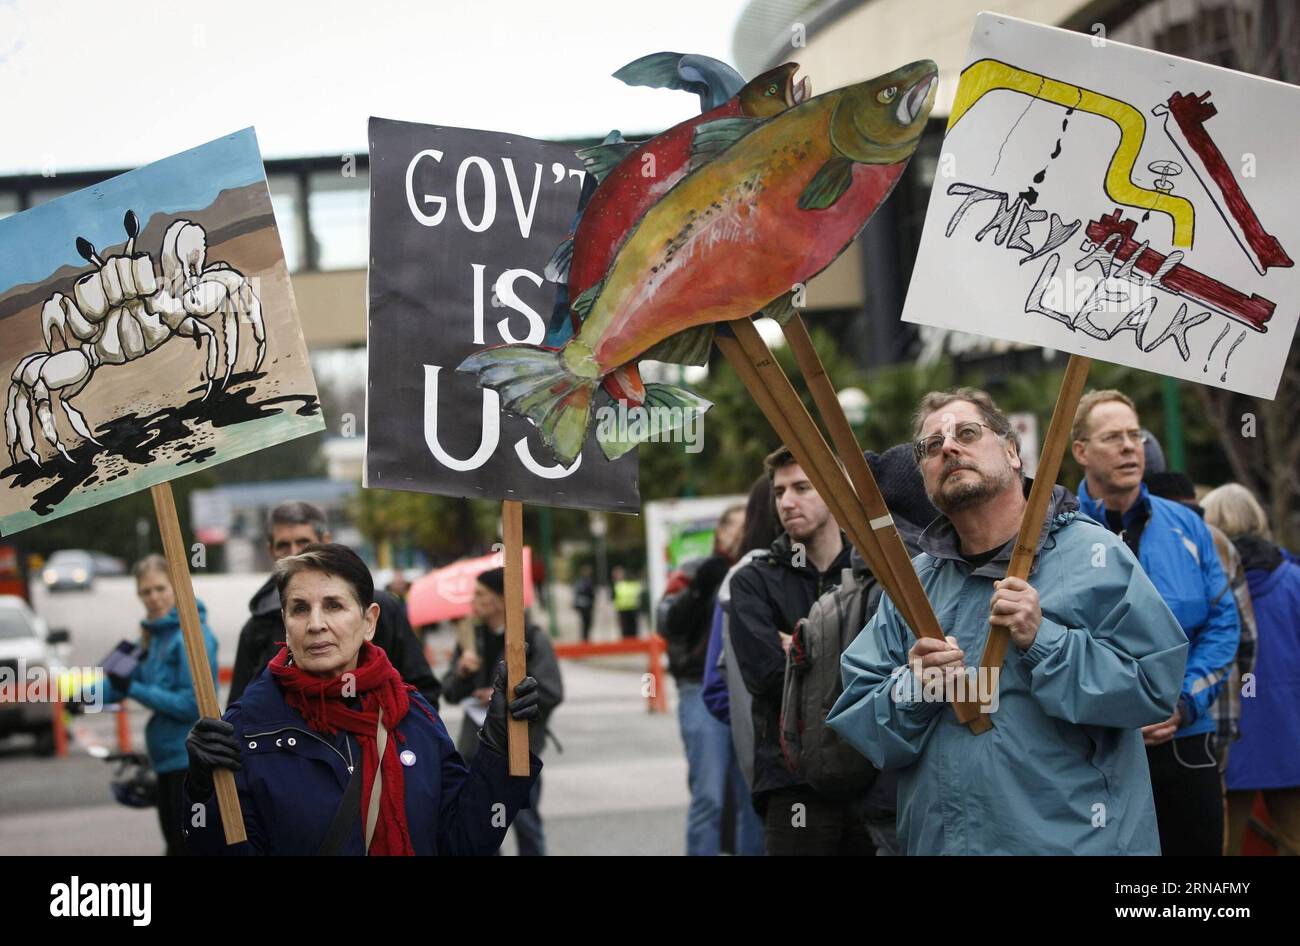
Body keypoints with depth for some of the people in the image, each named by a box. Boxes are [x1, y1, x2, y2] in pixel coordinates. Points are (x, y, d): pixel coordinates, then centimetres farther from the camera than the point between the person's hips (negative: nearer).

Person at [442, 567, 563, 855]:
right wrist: (460, 671, -10)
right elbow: (451, 693, 10)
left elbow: (550, 693, -12)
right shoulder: (471, 637, 8)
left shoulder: (533, 639, -7)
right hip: (477, 745, 5)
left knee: (525, 821, 3)